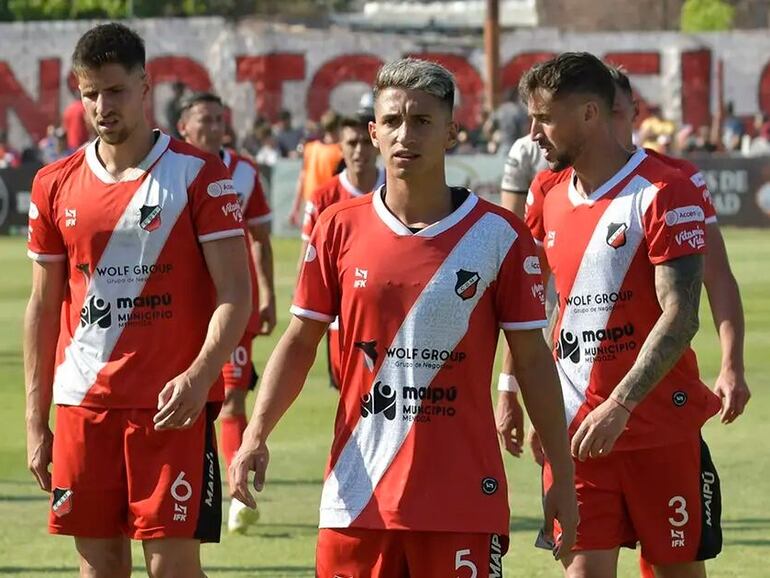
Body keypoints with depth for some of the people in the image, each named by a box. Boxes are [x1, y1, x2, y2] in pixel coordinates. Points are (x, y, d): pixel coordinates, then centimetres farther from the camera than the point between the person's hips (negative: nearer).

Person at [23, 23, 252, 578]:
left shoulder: (199, 174, -3)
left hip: (172, 405, -4)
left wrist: (199, 376, -23)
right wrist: (35, 420, 10)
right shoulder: (56, 184, 9)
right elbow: (44, 307, 14)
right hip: (82, 405, 4)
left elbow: (235, 293, -7)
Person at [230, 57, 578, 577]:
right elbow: (300, 343, 10)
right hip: (358, 494, 2)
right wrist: (256, 434, -3)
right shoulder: (339, 228, 5)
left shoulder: (499, 235, -1)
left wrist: (562, 475, 0)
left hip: (463, 494, -2)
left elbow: (533, 359, 3)